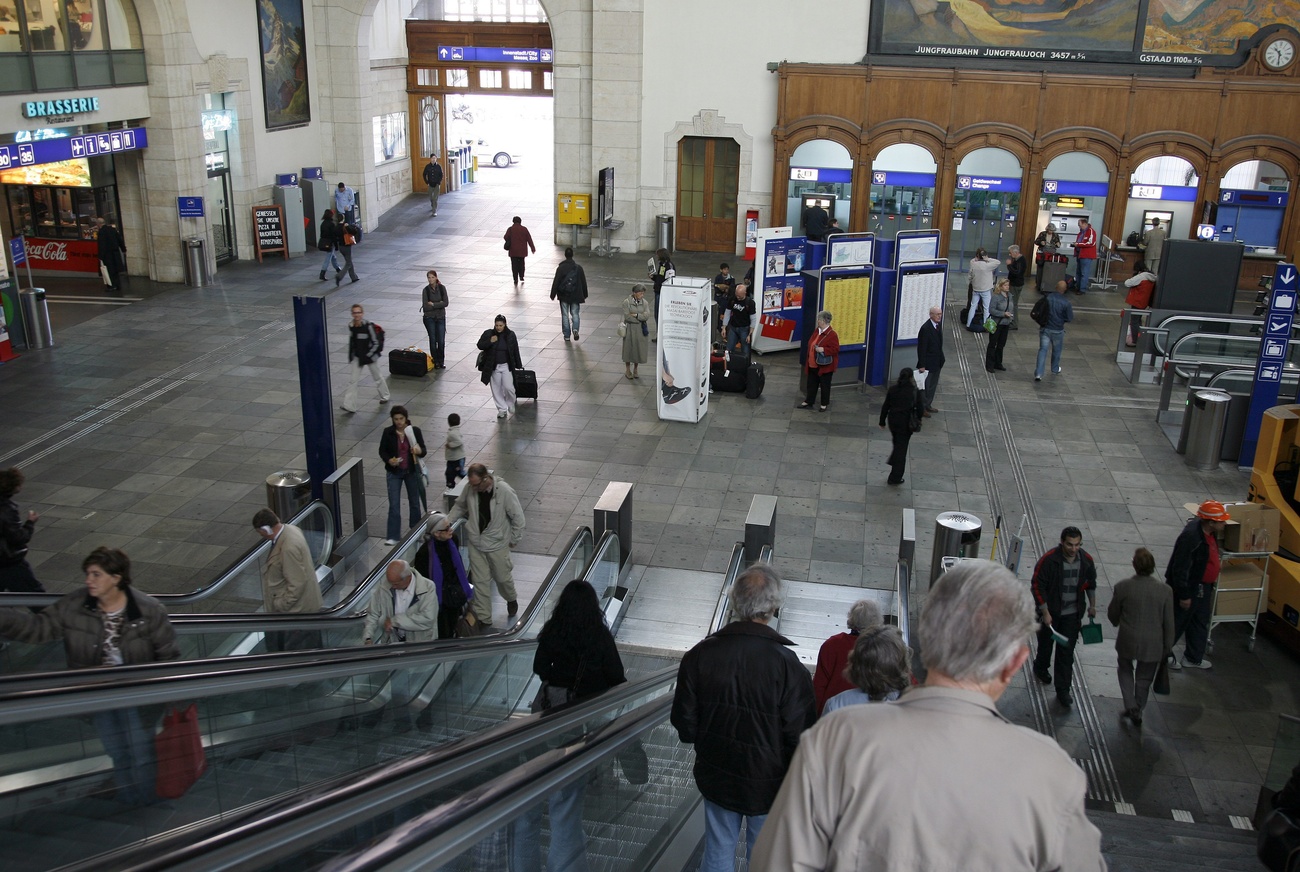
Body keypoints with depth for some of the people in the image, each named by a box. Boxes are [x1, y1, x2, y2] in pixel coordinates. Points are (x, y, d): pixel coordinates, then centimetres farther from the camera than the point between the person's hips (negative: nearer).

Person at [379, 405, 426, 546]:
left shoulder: (415, 431, -10)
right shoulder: (388, 432, -9)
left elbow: (423, 451, -6)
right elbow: (382, 451, -1)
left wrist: (419, 451, -29)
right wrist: (389, 460, -20)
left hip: (412, 471, 1)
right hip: (394, 472, -1)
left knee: (415, 502, 15)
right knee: (394, 505, -5)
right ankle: (393, 537, -2)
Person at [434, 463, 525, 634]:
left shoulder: (504, 491, -25)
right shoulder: (470, 489, -13)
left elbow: (517, 516, -13)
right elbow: (459, 506, 8)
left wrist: (514, 539, -6)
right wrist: (448, 521, -5)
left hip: (497, 544, -3)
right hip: (476, 543, 3)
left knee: (503, 578, 16)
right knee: (479, 581, 8)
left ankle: (511, 600, 49)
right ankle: (484, 619, 21)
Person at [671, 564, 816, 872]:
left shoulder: (700, 654, -13)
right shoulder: (787, 665, -24)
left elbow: (684, 722, -3)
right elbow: (800, 738, -18)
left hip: (716, 778, 3)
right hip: (769, 785, -3)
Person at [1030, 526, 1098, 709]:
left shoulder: (1087, 561, -7)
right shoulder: (1049, 560, -20)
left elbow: (1091, 584, 11)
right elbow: (1037, 586, -16)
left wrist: (1092, 605, 14)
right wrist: (1045, 612, -17)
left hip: (1072, 615, 2)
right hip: (1050, 612, -2)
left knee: (1066, 652, 1)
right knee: (1046, 644, 19)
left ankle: (1063, 691, 8)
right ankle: (1040, 669, 49)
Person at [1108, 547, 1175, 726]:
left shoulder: (1122, 587, -18)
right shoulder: (1165, 591, -15)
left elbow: (1112, 614, -2)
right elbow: (1169, 623, -6)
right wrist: (1167, 646, 8)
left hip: (1127, 640, -1)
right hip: (1152, 644, 1)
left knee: (1125, 671, 25)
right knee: (1144, 678, 21)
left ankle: (1131, 707, 16)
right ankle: (1138, 711, 35)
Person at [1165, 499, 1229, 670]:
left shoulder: (1209, 532, -3)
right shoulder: (1190, 537, -32)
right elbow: (1180, 569, -28)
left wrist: (1213, 578, 22)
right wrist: (1184, 595, -23)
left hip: (1203, 587, 9)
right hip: (1188, 588, -9)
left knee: (1200, 623, 21)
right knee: (1177, 624, 6)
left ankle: (1194, 658, 36)